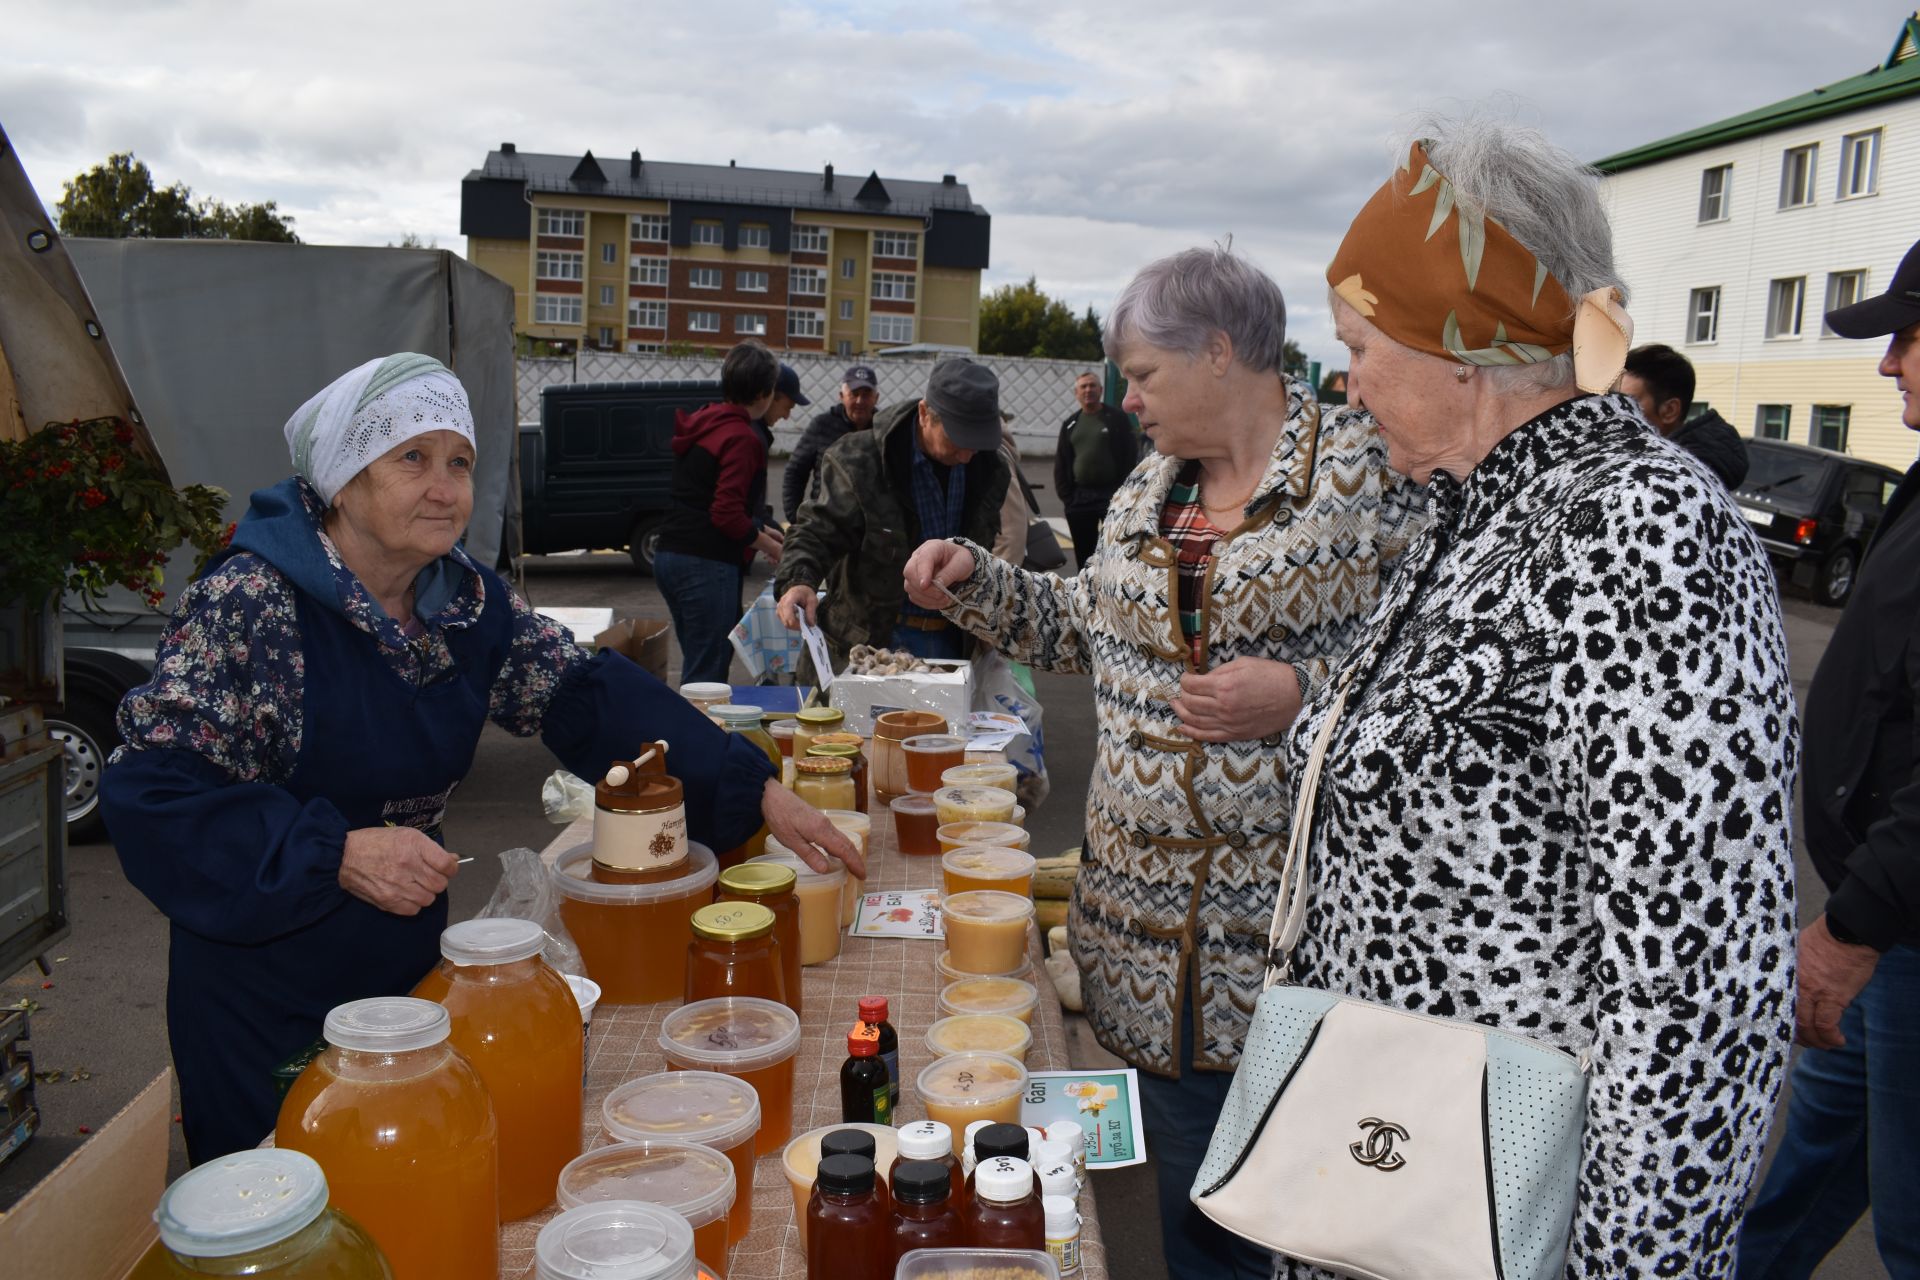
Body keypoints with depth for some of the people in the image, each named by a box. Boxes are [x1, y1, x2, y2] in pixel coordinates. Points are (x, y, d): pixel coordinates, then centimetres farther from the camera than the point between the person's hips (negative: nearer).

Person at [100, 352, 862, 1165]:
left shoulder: (464, 598, 0)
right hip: (267, 998, -5)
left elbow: (589, 698, -2)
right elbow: (151, 786, -21)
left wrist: (756, 791, -9)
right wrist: (337, 854, -28)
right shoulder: (253, 601, -19)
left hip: (409, 962, 6)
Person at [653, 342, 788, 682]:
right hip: (708, 565, -9)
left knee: (696, 666, 17)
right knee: (708, 678, -5)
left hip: (670, 555, 9)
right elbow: (728, 514, -20)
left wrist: (759, 530, 23)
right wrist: (772, 548, -5)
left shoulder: (702, 424, 14)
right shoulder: (741, 437, -14)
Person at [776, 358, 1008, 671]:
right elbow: (818, 531, -15)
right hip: (871, 642, -4)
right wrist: (798, 581, -36)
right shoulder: (860, 462, -15)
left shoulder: (989, 470, 0)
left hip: (952, 642, 4)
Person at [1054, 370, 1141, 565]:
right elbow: (1061, 464, 12)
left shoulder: (1117, 419, 0)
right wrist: (1066, 496, 1)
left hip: (1112, 496, -4)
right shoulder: (1070, 424, 12)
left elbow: (1131, 457, -5)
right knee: (1084, 555, 10)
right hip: (1079, 499, 4)